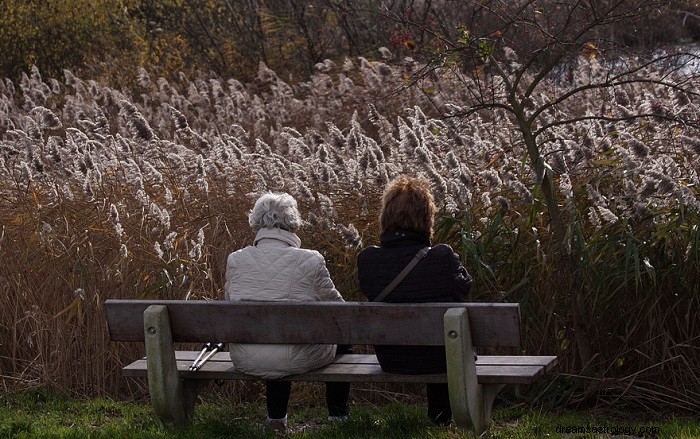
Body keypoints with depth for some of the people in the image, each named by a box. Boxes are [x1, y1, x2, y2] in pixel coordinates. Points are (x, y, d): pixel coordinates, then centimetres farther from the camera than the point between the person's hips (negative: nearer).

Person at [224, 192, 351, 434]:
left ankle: (276, 419, 47)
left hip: (246, 361, 4)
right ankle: (338, 416, 39)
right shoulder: (310, 261, -14)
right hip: (297, 360, -3)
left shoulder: (235, 260, -5)